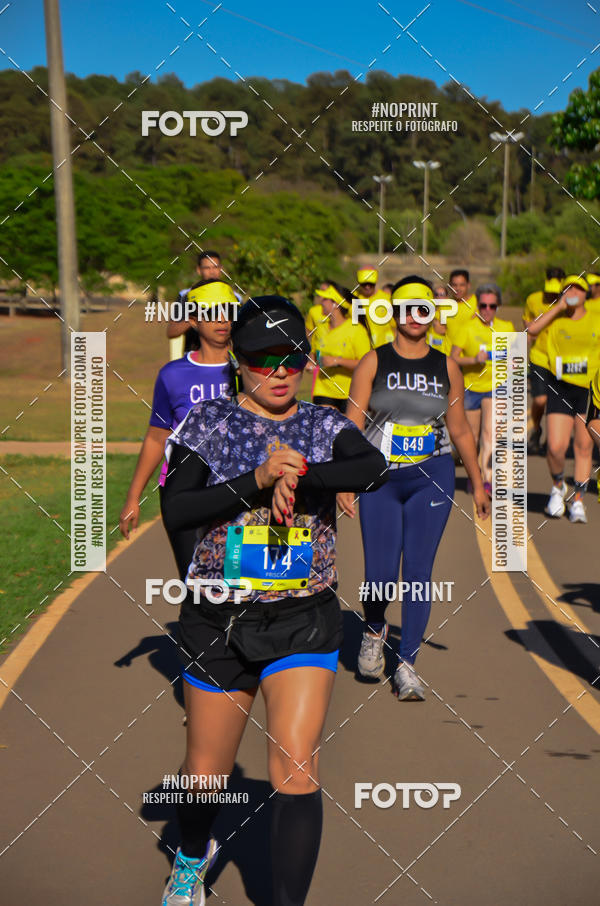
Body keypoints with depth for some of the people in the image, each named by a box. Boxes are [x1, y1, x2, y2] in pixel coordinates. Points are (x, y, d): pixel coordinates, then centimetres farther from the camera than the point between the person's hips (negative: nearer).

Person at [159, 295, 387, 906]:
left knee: (296, 770, -11)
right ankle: (192, 857, 46)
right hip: (218, 620, 0)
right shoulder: (208, 423, -1)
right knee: (205, 775, 13)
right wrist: (257, 480, -23)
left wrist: (299, 475, -27)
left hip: (304, 620, 0)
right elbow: (173, 512, -14)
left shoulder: (324, 426, 2)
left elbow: (374, 468, -18)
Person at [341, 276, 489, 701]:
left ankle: (407, 664, 5)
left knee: (418, 571, -4)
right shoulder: (374, 362, 1)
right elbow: (352, 426, -2)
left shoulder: (447, 367, 7)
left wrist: (478, 484, 16)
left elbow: (460, 430, 15)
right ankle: (374, 630, 28)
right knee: (381, 575, -5)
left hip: (432, 478, 1)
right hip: (381, 478, -1)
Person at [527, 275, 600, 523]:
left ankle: (577, 500, 14)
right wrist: (558, 307, -12)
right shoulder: (555, 319, 4)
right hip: (561, 388, -1)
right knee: (556, 447, -10)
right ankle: (558, 486, 19)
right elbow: (531, 330, -15)